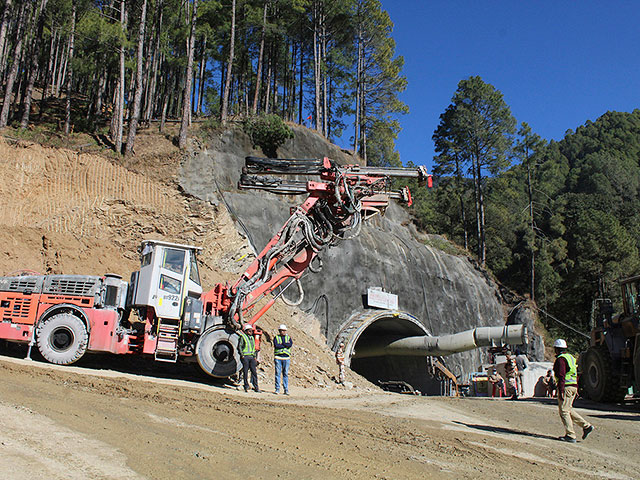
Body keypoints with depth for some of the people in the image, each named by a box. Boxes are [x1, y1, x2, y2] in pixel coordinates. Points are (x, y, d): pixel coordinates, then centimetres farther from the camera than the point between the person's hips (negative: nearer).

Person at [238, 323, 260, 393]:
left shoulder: (252, 338, 17)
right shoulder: (243, 337, -2)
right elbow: (239, 346, -6)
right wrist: (242, 355, -13)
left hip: (252, 357, 5)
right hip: (245, 357, -5)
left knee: (254, 372, 0)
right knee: (245, 372, -1)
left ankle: (256, 387, 3)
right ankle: (246, 387, 7)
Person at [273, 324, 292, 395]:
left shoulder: (288, 338, 12)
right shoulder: (276, 337, 6)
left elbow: (290, 345, -7)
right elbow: (276, 345, -12)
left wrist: (282, 343, -6)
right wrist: (286, 344, -6)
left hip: (286, 358, 2)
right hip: (278, 358, -2)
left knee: (286, 374, 2)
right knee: (277, 373, -2)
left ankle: (286, 389, 5)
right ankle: (277, 389, 4)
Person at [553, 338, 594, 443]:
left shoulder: (561, 359, -11)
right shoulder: (571, 357, 18)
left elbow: (561, 376, -19)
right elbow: (576, 375, 21)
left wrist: (561, 390, -21)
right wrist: (576, 389, 23)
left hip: (566, 387, -9)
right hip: (573, 386, 9)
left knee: (564, 411, -4)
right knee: (568, 410, 17)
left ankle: (570, 436, -4)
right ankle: (586, 426, 11)